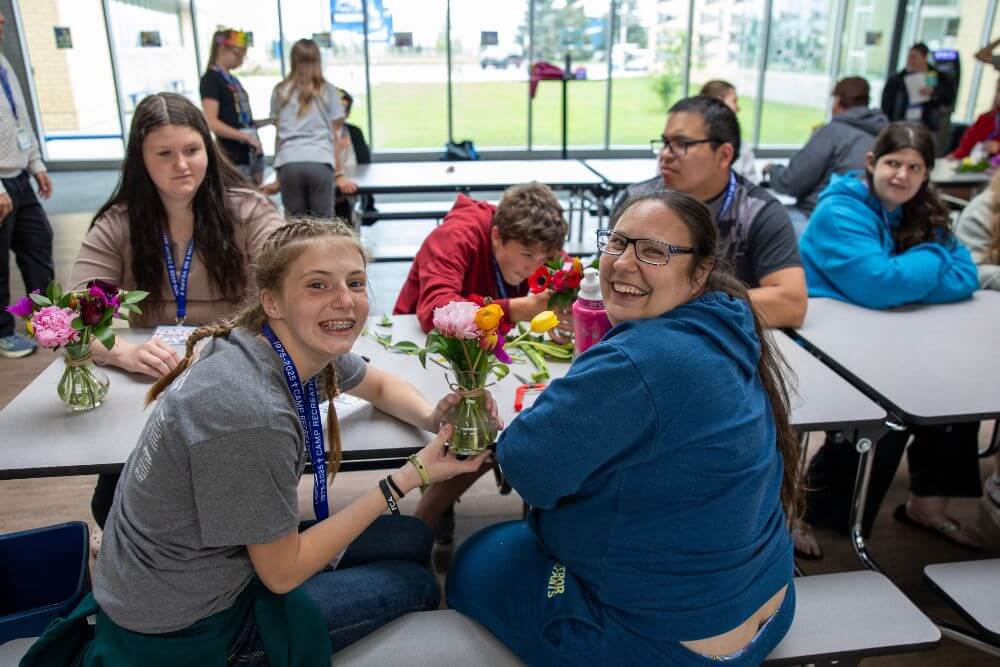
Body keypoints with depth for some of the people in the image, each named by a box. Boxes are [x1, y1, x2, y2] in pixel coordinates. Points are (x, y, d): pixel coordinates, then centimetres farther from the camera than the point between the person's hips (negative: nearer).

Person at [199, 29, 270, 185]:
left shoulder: (234, 80, 18)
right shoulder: (211, 79, -6)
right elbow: (211, 123, -17)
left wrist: (271, 120, 10)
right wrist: (246, 137, -21)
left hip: (252, 156, 8)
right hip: (234, 160, -8)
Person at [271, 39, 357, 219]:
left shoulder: (280, 91, 16)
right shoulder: (328, 90, 11)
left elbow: (278, 133, 18)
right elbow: (334, 135, 9)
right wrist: (340, 174, 12)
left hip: (289, 163, 2)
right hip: (320, 163, -1)